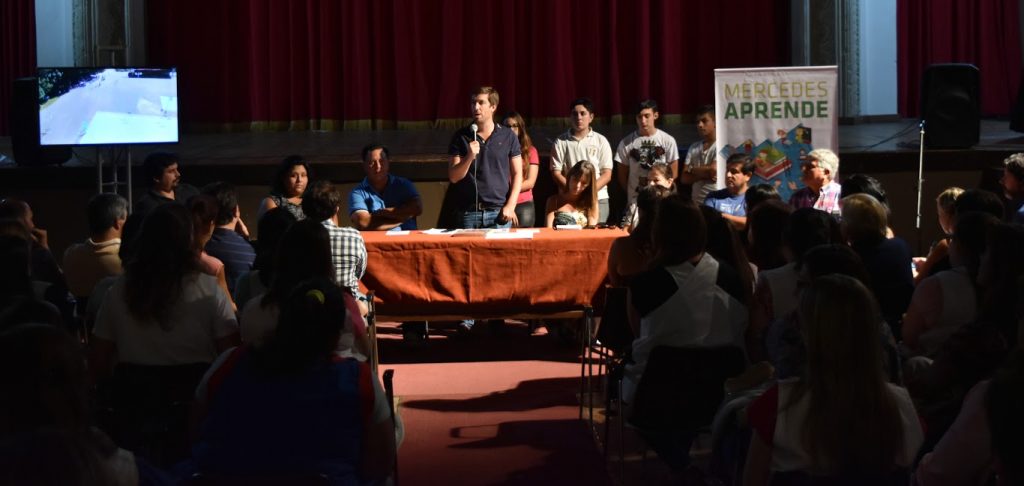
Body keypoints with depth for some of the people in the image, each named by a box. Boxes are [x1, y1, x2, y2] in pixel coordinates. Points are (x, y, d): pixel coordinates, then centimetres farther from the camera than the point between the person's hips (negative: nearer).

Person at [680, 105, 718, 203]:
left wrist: (692, 169, 2)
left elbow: (714, 170, -16)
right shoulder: (694, 147, 13)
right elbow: (684, 178, 7)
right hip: (696, 203, 5)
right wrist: (704, 175, -11)